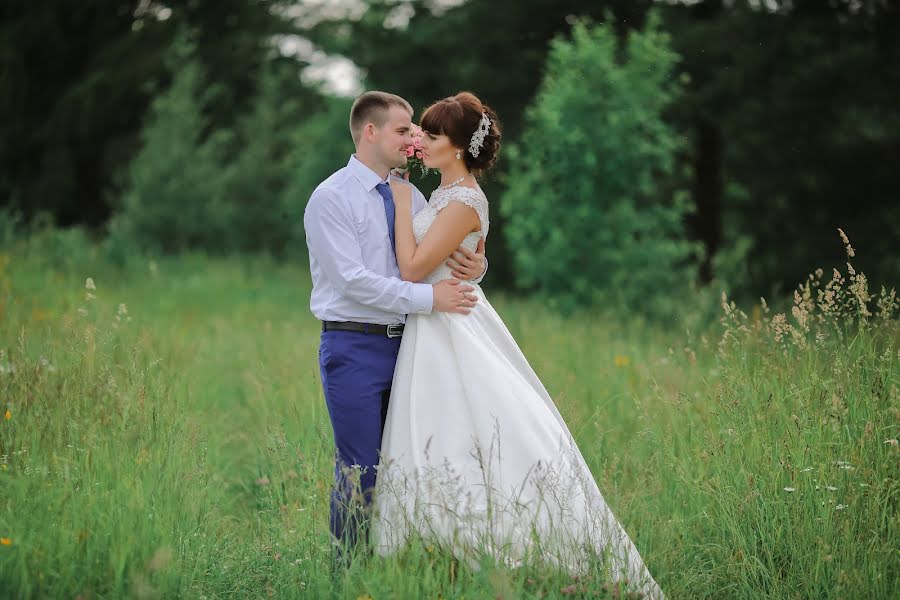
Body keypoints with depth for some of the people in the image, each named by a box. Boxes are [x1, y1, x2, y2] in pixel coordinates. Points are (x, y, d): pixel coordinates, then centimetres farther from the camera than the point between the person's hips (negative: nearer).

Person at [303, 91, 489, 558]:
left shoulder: (410, 196, 12)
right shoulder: (331, 199, -9)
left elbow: (449, 260, 12)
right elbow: (354, 281, -18)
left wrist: (476, 267, -13)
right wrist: (429, 297, -21)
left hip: (402, 344, 7)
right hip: (354, 348, -6)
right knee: (360, 471, -5)